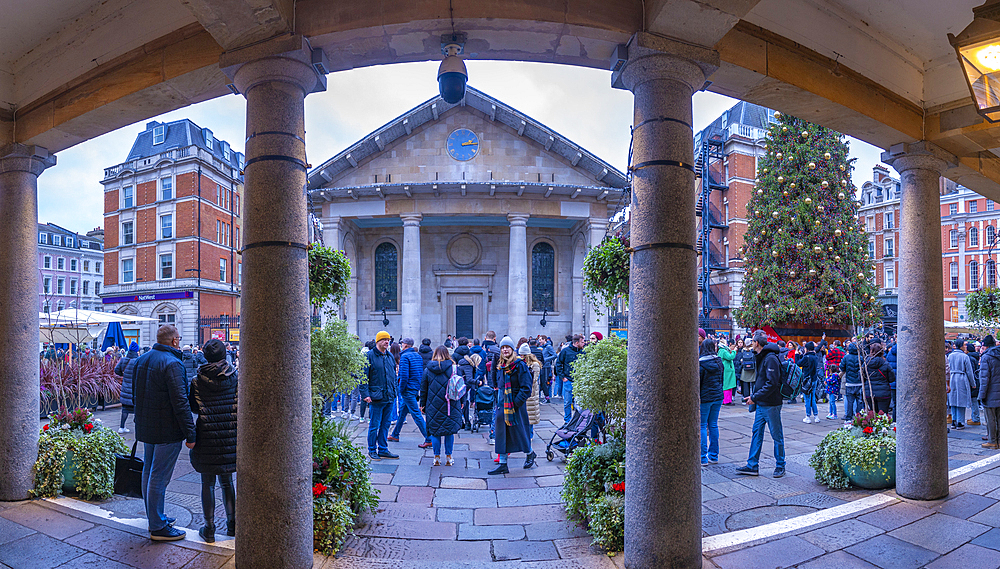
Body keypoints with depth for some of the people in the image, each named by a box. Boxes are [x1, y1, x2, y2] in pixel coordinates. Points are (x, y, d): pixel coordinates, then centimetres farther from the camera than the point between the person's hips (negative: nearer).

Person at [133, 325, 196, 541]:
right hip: (167, 431, -9)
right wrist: (190, 433, -20)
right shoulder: (172, 364, -20)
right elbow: (180, 402, -23)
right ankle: (158, 527, 7)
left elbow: (135, 394, 20)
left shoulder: (141, 360, 9)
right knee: (159, 478, -2)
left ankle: (153, 517, 32)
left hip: (145, 427, 9)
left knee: (148, 473, 18)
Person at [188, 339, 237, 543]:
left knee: (208, 483, 9)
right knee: (227, 481, 16)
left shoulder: (198, 381, -6)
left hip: (206, 436, -2)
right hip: (229, 436, 2)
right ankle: (232, 524, 22)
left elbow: (193, 408, 3)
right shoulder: (234, 377, -4)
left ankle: (209, 529, 14)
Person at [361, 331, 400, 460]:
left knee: (385, 425, 12)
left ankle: (383, 449, 21)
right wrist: (365, 394, -15)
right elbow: (364, 377, -9)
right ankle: (372, 451, 13)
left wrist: (394, 391, 16)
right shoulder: (369, 356, -7)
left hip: (389, 397, 6)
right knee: (374, 425, 1)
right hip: (376, 397, -6)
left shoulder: (390, 356, 14)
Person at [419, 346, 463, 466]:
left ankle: (436, 457, 11)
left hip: (433, 405, 1)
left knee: (435, 431, 9)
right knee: (450, 431, 9)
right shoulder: (453, 367, -4)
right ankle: (448, 457, 13)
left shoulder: (428, 369, 1)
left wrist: (422, 405, 14)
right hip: (450, 405, -1)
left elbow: (423, 389, 6)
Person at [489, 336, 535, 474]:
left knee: (519, 430, 5)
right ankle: (503, 464, 10)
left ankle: (530, 454, 31)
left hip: (515, 404, -7)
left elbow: (526, 387, -15)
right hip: (502, 404, 7)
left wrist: (517, 402, -18)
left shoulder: (519, 365, -12)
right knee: (502, 433, 5)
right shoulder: (500, 366, 10)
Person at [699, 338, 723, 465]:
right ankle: (714, 456, 18)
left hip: (705, 398, -6)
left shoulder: (701, 363, -14)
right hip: (718, 396, 6)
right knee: (713, 425, 12)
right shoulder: (719, 362, 4)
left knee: (702, 426, 0)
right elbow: (722, 379, 12)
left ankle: (703, 458, 1)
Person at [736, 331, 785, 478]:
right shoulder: (761, 357, 12)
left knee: (777, 436, 5)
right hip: (761, 404, 9)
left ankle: (780, 466, 19)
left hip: (771, 405, -9)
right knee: (757, 433, 10)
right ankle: (752, 466, 15)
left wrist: (755, 397, -21)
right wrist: (754, 396, 10)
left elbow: (772, 383, -24)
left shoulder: (771, 359, -18)